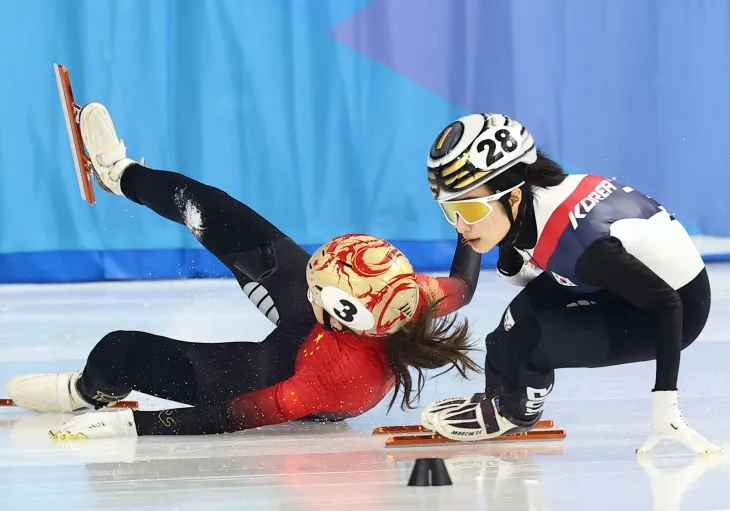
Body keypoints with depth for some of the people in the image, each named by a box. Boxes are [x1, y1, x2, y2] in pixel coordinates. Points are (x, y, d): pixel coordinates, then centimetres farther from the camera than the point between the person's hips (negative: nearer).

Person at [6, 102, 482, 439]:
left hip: (275, 374, -6)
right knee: (214, 214, 9)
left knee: (122, 352, -4)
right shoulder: (415, 297, -33)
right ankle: (122, 175, 41)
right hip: (304, 329, 7)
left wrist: (129, 423, -38)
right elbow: (462, 286, -8)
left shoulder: (342, 375, -46)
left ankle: (88, 393, 34)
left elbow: (233, 417, -39)